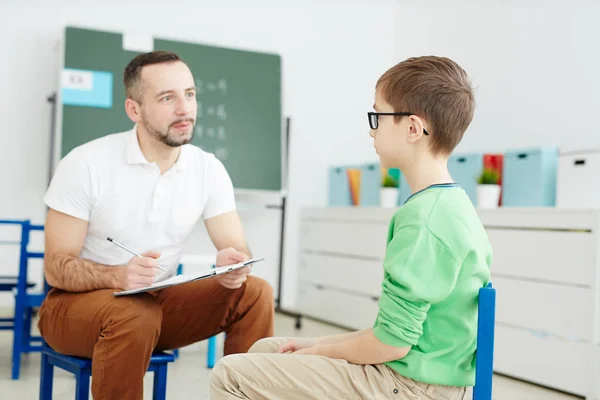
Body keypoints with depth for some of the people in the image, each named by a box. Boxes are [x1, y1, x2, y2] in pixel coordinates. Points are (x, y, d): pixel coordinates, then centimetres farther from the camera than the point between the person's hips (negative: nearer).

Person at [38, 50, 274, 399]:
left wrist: (233, 264, -33)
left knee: (255, 293, -17)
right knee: (136, 315, -37)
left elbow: (238, 250, -7)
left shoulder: (209, 169, -5)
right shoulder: (86, 164, -17)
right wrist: (119, 275, -37)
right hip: (77, 303, -3)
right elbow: (56, 268, -16)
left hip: (157, 300, 4)